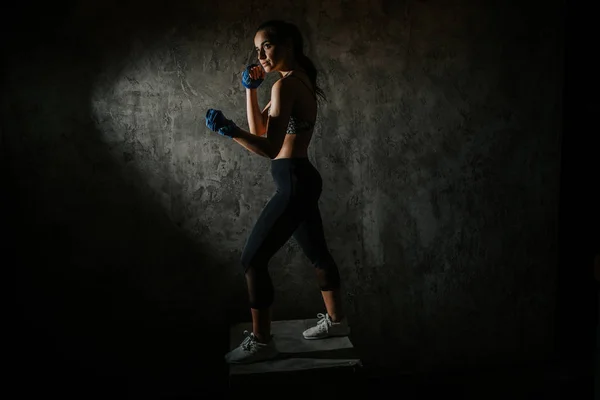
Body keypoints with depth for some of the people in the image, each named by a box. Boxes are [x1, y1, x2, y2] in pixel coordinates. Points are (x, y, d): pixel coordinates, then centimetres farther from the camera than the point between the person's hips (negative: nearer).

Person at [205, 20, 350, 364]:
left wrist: (229, 130, -32)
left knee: (253, 259, -4)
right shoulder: (300, 81, 13)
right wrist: (250, 88, 10)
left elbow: (270, 148, -23)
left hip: (294, 183, -10)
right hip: (303, 180, 11)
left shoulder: (285, 84, -16)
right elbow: (260, 129, 18)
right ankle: (336, 320, 35)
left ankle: (261, 341, 5)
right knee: (317, 252, 20)